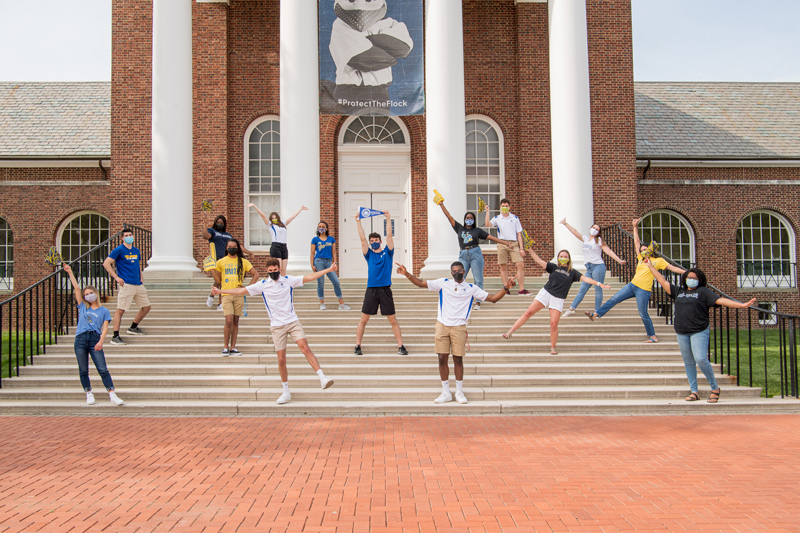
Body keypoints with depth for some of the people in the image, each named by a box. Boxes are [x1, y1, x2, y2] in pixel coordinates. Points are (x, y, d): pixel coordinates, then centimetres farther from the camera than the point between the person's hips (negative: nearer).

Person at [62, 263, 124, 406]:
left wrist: (101, 341, -14)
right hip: (80, 339, 2)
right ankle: (89, 394, 14)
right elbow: (76, 288, 14)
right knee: (83, 370, 3)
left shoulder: (104, 311, 12)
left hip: (95, 339, -2)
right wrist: (70, 272, 11)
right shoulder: (83, 307, 16)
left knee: (103, 369, -8)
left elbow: (105, 328, 2)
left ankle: (112, 395, -10)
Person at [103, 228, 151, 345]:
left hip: (138, 284, 7)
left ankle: (133, 328, 29)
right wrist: (116, 277, -12)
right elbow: (106, 263, -7)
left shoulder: (136, 251, 15)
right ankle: (115, 336, -7)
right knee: (120, 310, -10)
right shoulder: (119, 250, -4)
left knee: (146, 307, 12)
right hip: (126, 284, -7)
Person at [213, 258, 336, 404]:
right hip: (277, 326, 1)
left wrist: (328, 270, -3)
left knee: (305, 348, -18)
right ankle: (286, 392, 12)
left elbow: (309, 277, 3)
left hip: (293, 322, -1)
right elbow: (242, 291, 9)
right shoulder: (262, 285, 5)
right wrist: (220, 291, 6)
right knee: (281, 359, 0)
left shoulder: (289, 280, 4)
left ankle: (322, 377, -18)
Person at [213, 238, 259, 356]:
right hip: (226, 294, -1)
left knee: (235, 321, 4)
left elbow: (256, 274, 10)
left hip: (239, 295, 2)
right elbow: (218, 281, 10)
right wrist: (212, 271, -6)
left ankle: (233, 347, 10)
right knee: (229, 320, -13)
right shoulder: (221, 262, 8)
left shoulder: (243, 262, 8)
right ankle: (226, 347, 0)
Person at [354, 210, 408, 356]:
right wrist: (358, 221, -4)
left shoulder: (387, 253, 8)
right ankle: (358, 346, 9)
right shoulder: (369, 254, 10)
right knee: (364, 319, 2)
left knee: (392, 320, 2)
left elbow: (389, 236, -1)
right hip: (371, 290, 1)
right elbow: (362, 239, 2)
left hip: (385, 289, -1)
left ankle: (401, 346, 7)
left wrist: (388, 219, -8)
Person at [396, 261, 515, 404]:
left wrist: (506, 288, -6)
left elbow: (493, 298, 6)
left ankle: (459, 392, 16)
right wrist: (407, 274, -6)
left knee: (458, 359, 1)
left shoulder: (472, 289, 7)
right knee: (442, 358, 0)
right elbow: (421, 283, 6)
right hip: (442, 325, 1)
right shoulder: (443, 283, 7)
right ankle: (446, 393, 12)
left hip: (459, 328, -1)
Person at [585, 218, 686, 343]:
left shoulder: (659, 261, -2)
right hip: (632, 285, 6)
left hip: (643, 290, -6)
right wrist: (635, 227, 10)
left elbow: (672, 268, -4)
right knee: (614, 299, 0)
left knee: (643, 314, -3)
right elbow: (637, 242, 13)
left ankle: (653, 336, 9)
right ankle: (596, 314, 3)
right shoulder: (641, 258, 11)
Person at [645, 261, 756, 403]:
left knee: (701, 359, -16)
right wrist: (650, 266, 22)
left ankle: (715, 388, 0)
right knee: (688, 362, 7)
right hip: (682, 333, 5)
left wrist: (742, 305, -15)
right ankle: (694, 391, 15)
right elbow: (662, 281, 19)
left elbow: (720, 300, -5)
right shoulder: (678, 291, 15)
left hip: (699, 331, -5)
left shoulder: (703, 292, 3)